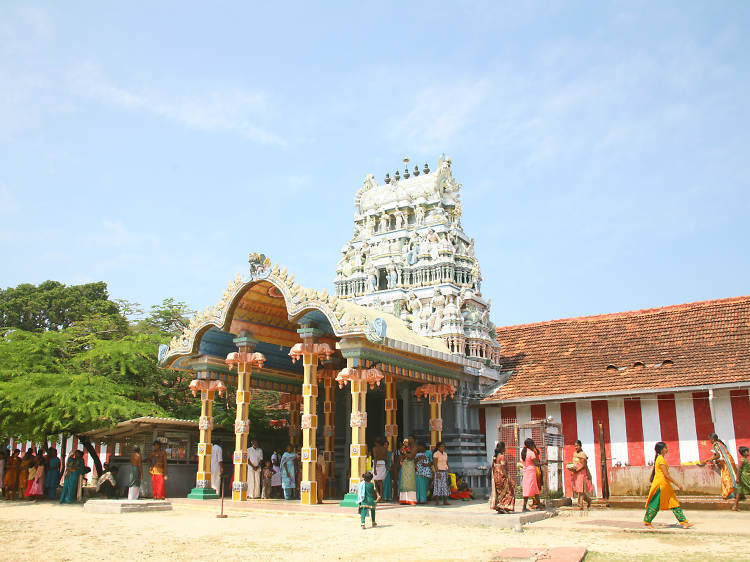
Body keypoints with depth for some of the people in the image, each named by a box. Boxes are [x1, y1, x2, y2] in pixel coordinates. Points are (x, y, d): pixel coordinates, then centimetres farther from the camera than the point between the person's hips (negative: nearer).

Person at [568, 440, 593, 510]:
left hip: (581, 473, -8)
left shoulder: (582, 454, -9)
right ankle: (588, 500, 26)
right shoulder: (575, 454, 15)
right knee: (576, 490, 8)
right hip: (575, 474, 8)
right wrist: (571, 468, 2)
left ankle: (580, 506, -7)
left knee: (580, 490, -9)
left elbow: (583, 465, -14)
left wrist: (576, 469, -21)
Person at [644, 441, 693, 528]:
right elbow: (666, 475, -19)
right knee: (655, 504, -2)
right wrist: (677, 484, -16)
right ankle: (647, 522, 7)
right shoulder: (661, 459, -15)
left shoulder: (661, 459, 15)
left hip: (665, 485, 10)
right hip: (660, 485, -10)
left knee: (674, 503, 6)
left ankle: (684, 522, 6)